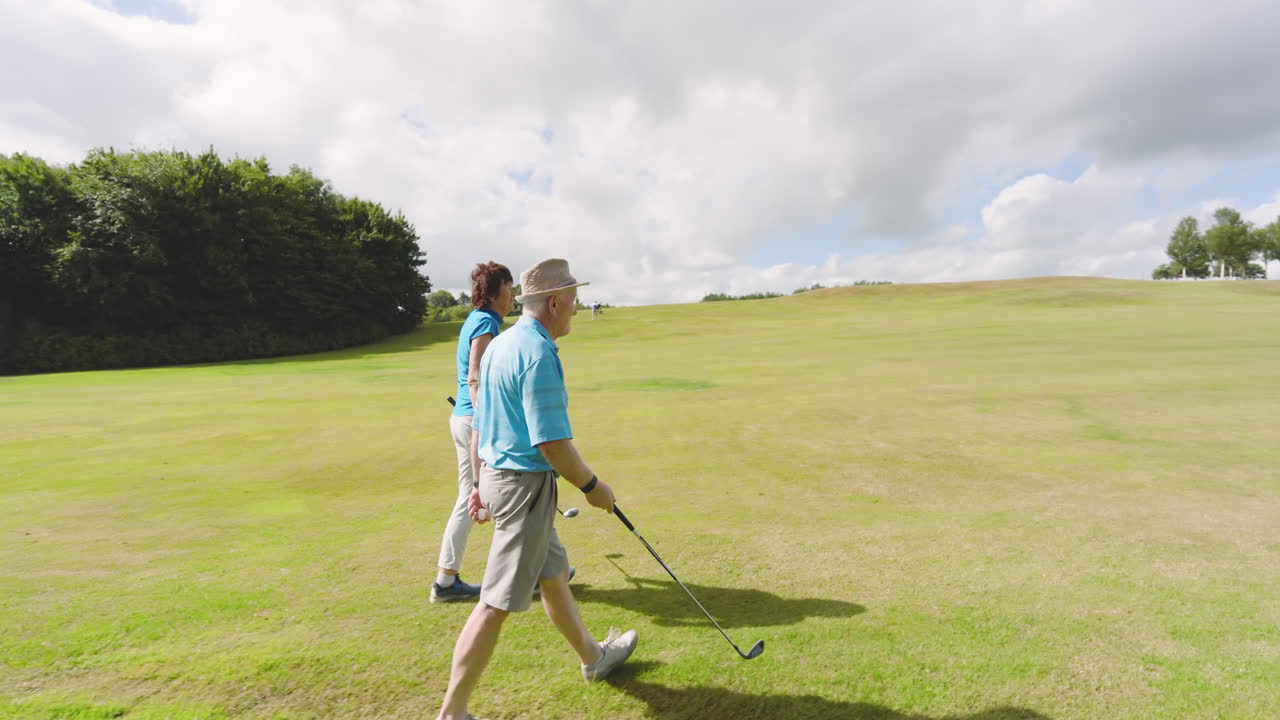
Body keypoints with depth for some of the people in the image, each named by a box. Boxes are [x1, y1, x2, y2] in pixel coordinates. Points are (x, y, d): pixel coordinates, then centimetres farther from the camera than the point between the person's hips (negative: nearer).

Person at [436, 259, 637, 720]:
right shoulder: (538, 353, -20)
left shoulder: (499, 345, 10)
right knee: (496, 603, 1)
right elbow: (551, 440, -24)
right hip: (526, 482, -10)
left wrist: (483, 483, 22)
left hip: (498, 475, 10)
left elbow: (482, 423, 15)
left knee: (554, 574, 23)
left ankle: (593, 656, 42)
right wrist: (592, 486, -11)